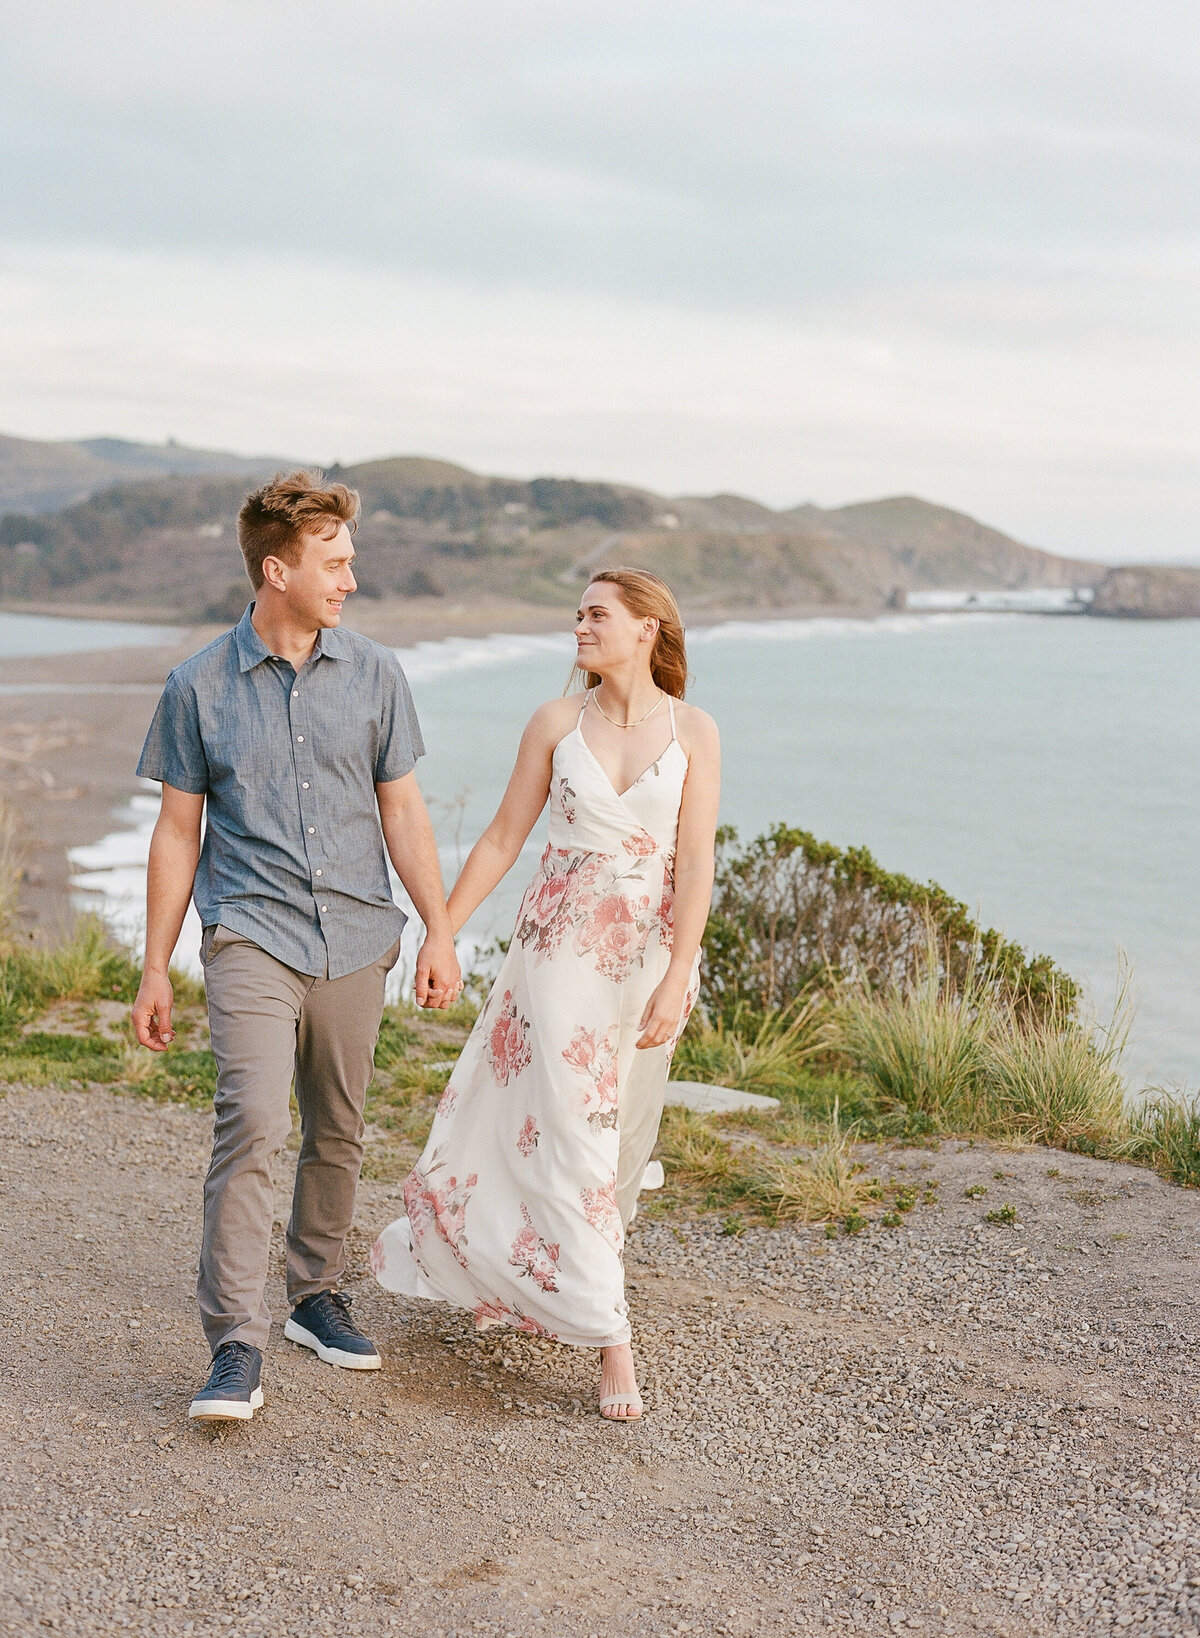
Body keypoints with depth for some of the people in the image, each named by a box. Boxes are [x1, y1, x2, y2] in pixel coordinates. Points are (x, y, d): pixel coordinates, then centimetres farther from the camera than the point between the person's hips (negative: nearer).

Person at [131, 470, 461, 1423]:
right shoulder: (201, 688, 0)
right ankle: (237, 1347, -14)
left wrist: (440, 933, 4)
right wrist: (155, 971, 4)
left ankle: (317, 1297, 31)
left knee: (338, 1137, 11)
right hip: (252, 935, -3)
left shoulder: (374, 677, 5)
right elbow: (178, 833, 4)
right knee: (252, 1122, -18)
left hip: (355, 940, 3)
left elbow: (402, 812, 10)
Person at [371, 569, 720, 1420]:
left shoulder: (693, 732, -3)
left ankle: (557, 1280, 35)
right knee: (571, 1132, -7)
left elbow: (695, 863, -8)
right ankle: (611, 1334, -3)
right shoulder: (557, 722, 0)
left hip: (652, 949, 1)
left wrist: (675, 981, -14)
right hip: (561, 944, 0)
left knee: (624, 1134, 11)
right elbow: (503, 838, 4)